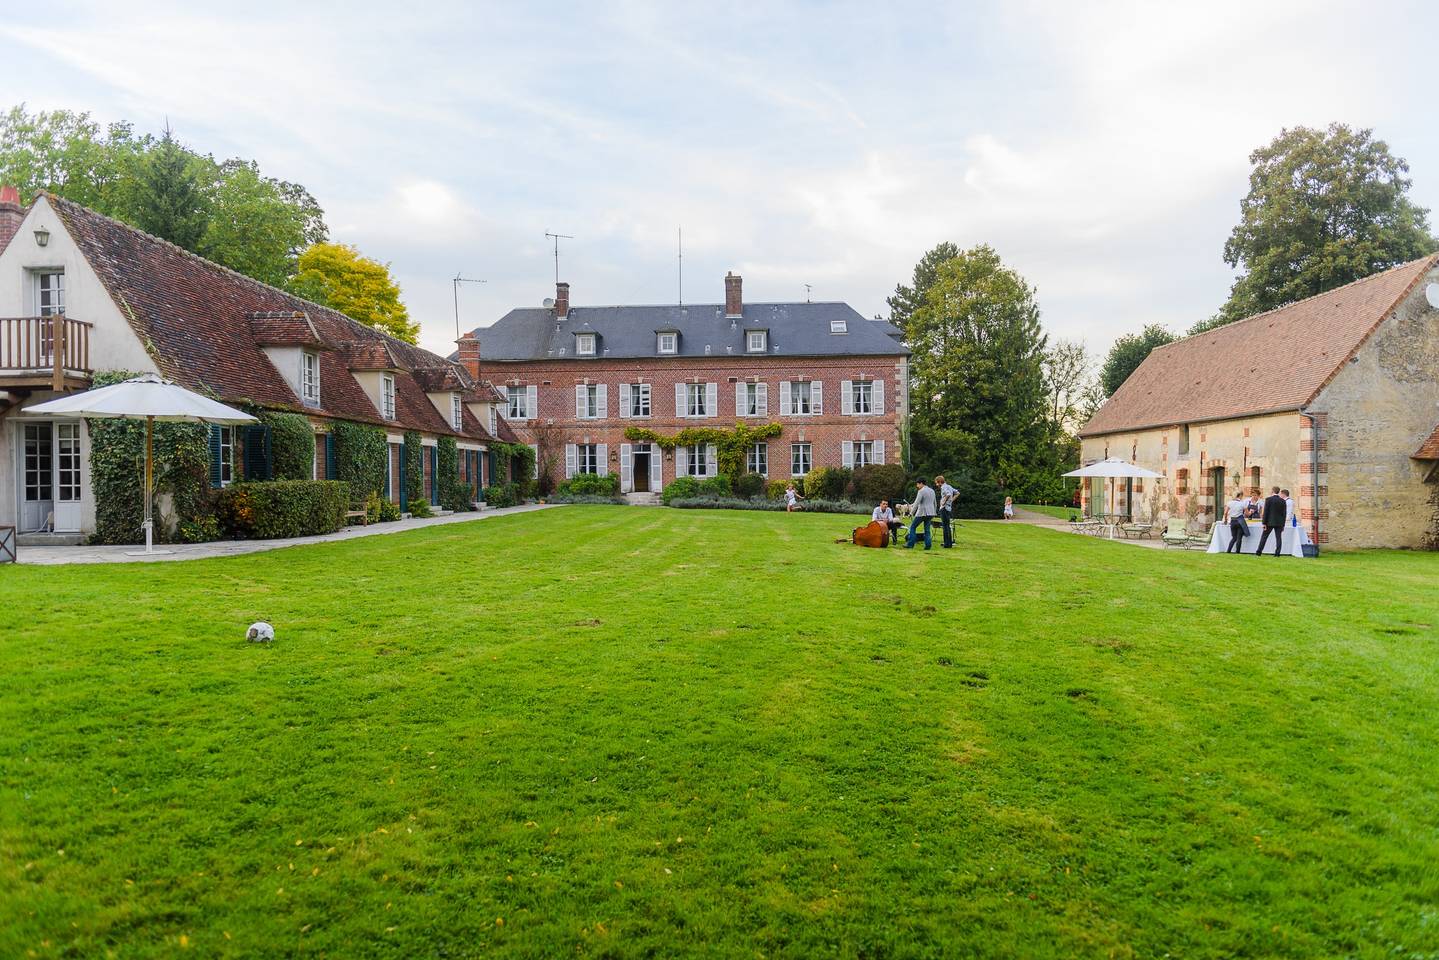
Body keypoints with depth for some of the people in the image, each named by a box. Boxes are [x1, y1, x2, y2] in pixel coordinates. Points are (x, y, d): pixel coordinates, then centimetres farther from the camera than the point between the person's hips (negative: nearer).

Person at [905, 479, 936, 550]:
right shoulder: (932, 491, 15)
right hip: (930, 513, 7)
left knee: (912, 527, 2)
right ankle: (928, 545, 2)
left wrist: (911, 512, -11)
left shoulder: (921, 491, -10)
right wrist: (933, 513, 28)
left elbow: (916, 503, -15)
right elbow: (934, 503, 21)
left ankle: (910, 544, -1)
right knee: (927, 529, 11)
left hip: (922, 513, -7)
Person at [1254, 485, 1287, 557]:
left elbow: (1265, 512, -9)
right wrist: (1283, 525, 12)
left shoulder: (1268, 499, -7)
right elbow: (1284, 513, 7)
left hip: (1270, 522, -3)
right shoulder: (1283, 501, 4)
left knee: (1264, 537, 3)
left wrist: (1264, 523, -6)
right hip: (1279, 523, 3)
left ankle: (1258, 552, 3)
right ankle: (1277, 553, 0)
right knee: (1278, 538, 4)